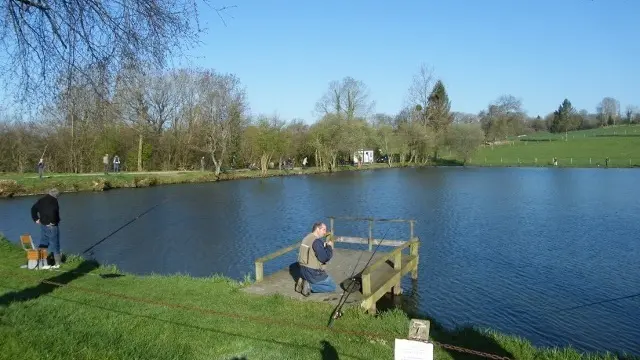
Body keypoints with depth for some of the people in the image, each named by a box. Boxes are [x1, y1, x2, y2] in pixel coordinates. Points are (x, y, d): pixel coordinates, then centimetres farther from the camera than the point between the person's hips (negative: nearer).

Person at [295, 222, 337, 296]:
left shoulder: (306, 238, 9)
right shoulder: (317, 241, -20)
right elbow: (324, 258, -22)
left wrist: (324, 246, 9)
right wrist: (329, 246, -7)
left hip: (303, 271, 8)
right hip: (313, 273, -8)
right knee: (332, 286, 7)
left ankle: (304, 281, 8)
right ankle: (309, 286, -8)